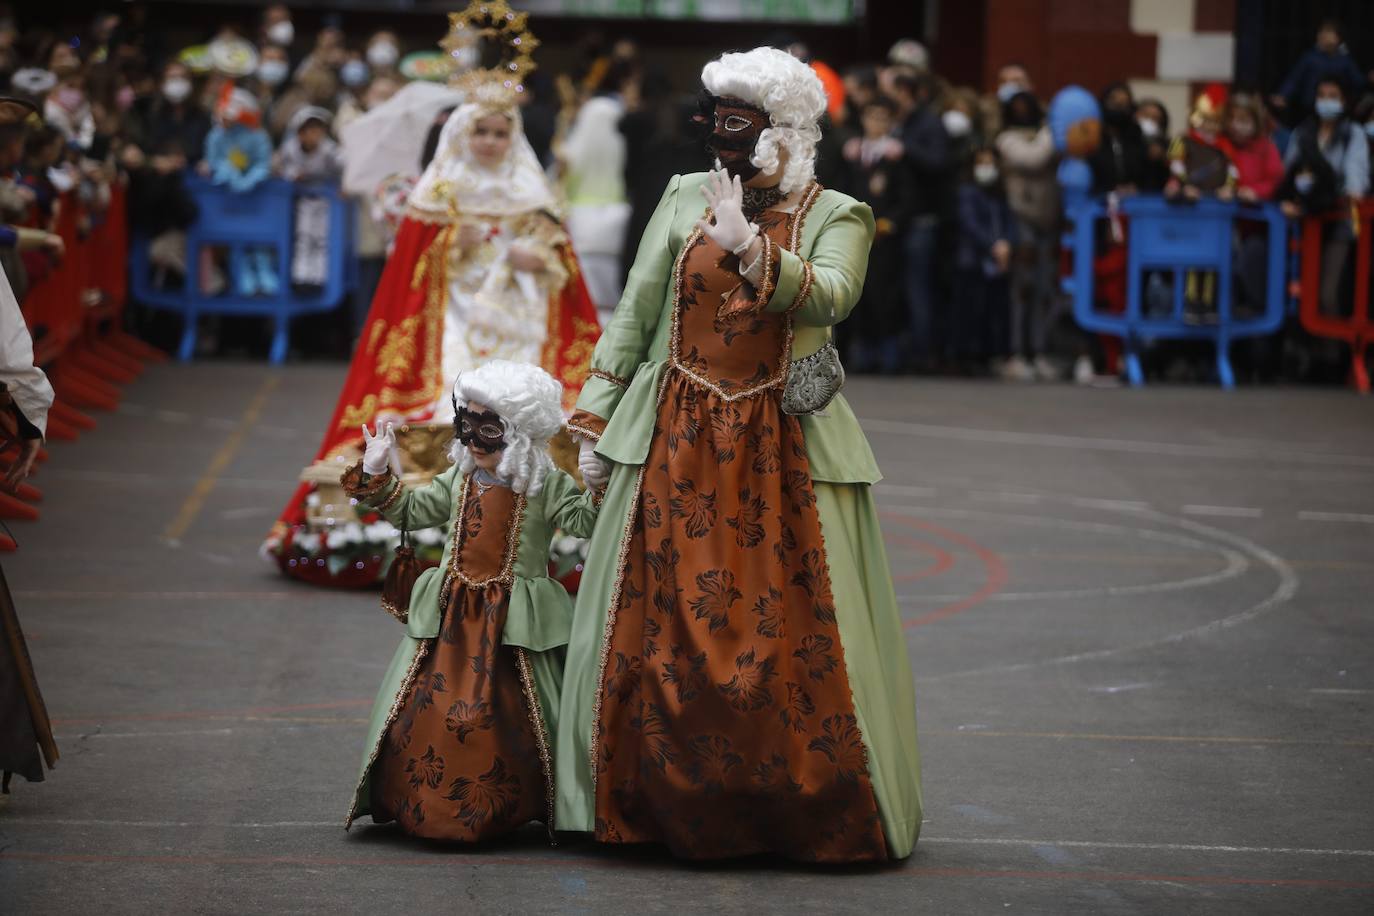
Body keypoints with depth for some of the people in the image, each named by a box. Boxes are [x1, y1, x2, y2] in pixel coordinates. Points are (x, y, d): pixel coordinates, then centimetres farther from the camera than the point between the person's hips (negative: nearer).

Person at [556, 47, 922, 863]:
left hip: (781, 455, -2)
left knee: (793, 628, -3)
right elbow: (636, 312, 10)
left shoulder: (836, 217, 1)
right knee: (659, 625, 1)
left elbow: (829, 297, -20)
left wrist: (751, 252, -33)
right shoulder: (686, 197, 8)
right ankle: (671, 808, 11)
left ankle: (822, 815, 7)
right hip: (676, 447, 2)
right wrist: (595, 418, 7)